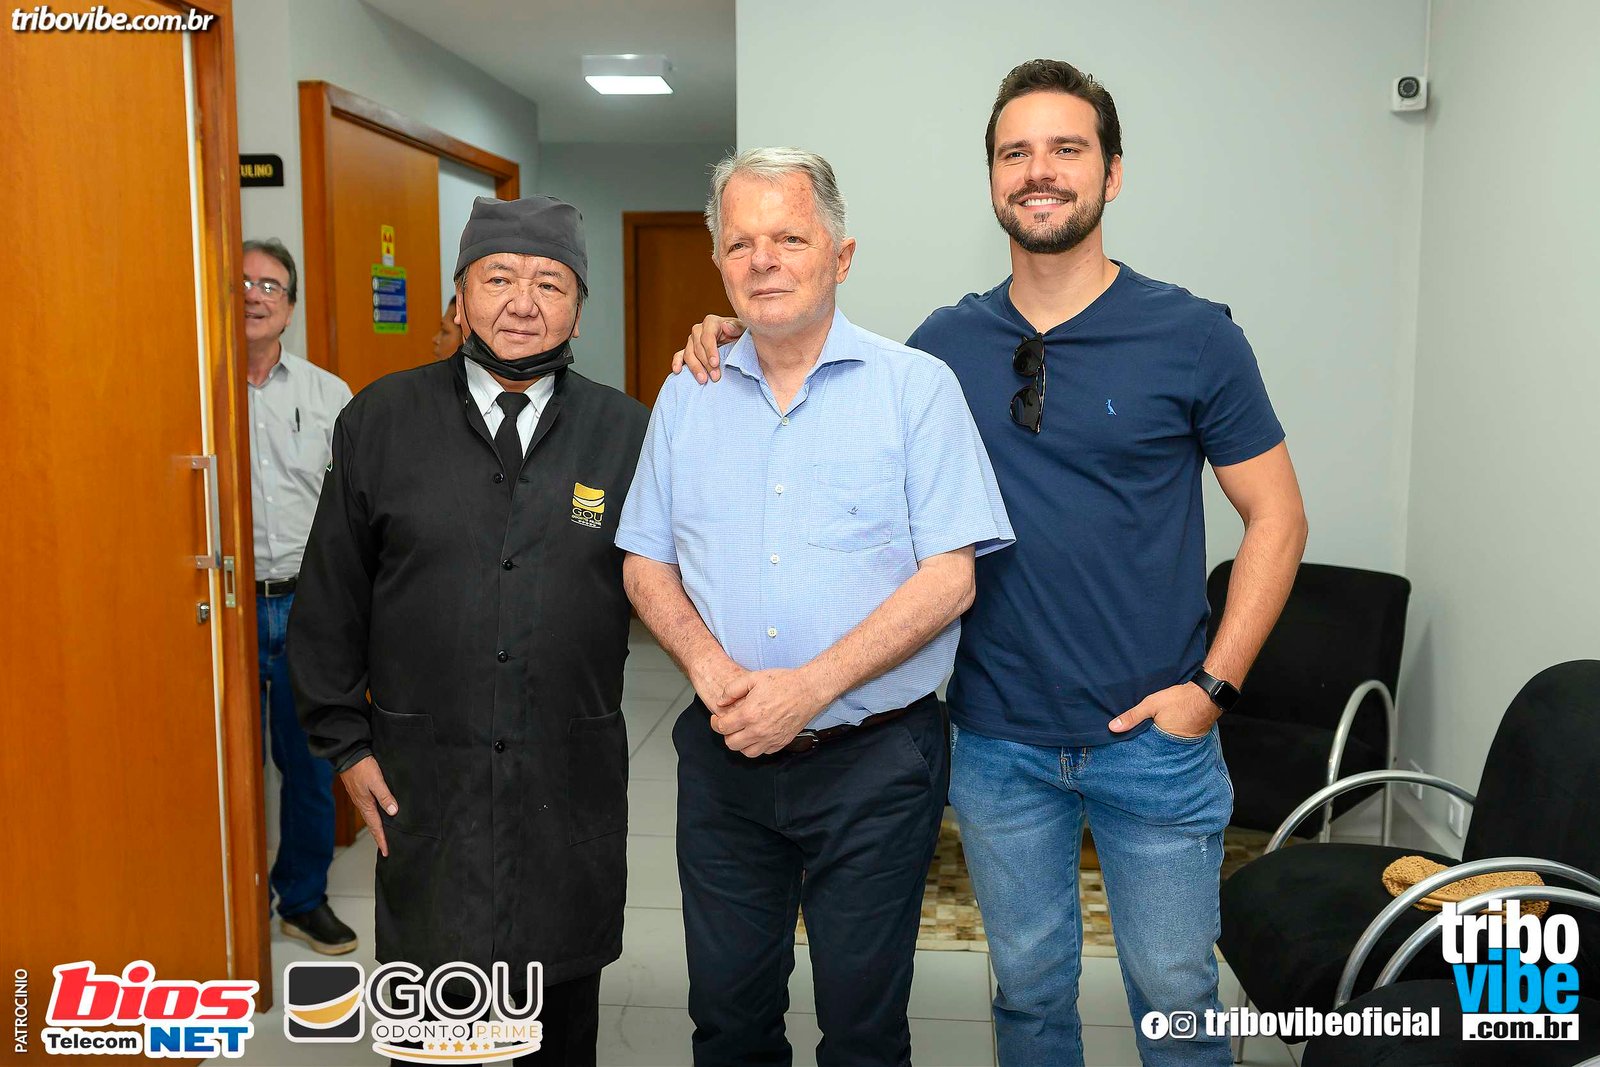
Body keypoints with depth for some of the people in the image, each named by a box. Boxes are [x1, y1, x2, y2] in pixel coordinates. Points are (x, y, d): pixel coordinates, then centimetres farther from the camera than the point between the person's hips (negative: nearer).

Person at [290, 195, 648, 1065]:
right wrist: (344, 740, 3)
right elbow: (329, 602, 4)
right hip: (424, 775, 0)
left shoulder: (628, 432, -2)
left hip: (571, 781, 0)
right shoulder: (379, 422, -1)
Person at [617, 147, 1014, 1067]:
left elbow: (949, 577, -12)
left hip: (874, 759, -3)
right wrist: (706, 661, -10)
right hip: (723, 756, 4)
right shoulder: (688, 397, 7)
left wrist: (811, 686, -20)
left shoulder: (916, 387, -6)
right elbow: (646, 562, 9)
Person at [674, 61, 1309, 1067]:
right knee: (1029, 985, 18)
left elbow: (1277, 517, -2)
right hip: (998, 741, 2)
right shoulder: (948, 341, 2)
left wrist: (1215, 684, -10)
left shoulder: (1194, 336, -6)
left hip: (1155, 736, -2)